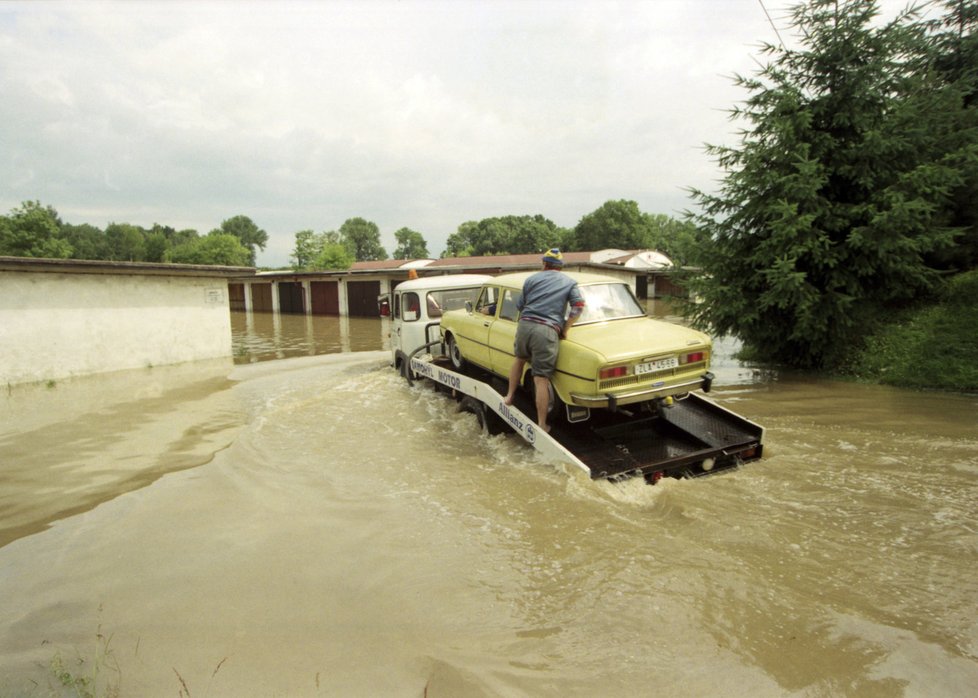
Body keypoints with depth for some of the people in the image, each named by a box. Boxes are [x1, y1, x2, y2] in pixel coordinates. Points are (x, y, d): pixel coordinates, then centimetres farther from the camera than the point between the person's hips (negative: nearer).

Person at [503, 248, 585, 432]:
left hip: (525, 325, 2)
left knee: (519, 358, 33)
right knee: (541, 379, 1)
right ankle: (542, 424, 6)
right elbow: (579, 305, 1)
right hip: (548, 330, -2)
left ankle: (510, 396, 40)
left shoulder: (532, 278, 18)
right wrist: (565, 329, 7)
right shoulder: (570, 282, 16)